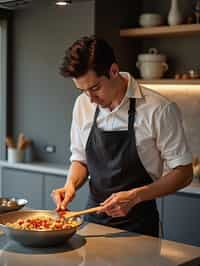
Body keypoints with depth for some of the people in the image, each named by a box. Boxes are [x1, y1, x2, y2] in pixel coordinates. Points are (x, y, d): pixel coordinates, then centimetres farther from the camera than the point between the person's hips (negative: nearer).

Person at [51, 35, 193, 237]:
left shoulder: (159, 109, -17)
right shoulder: (83, 104, 0)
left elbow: (183, 173, -12)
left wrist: (134, 196, -23)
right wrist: (70, 185, -10)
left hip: (137, 224, -4)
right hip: (93, 220, 4)